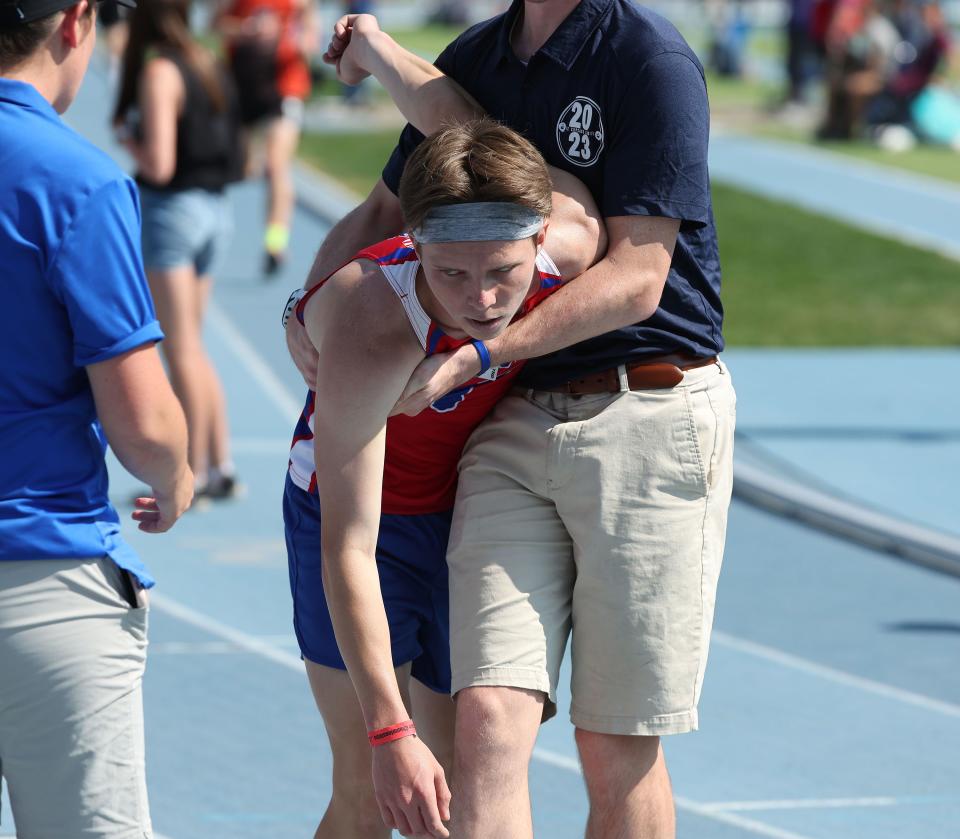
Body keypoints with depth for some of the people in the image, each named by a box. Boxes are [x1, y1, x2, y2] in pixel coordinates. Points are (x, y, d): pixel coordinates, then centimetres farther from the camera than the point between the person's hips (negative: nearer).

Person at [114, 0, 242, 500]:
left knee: (181, 350, -3)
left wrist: (128, 139, -1)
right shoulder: (208, 67, 9)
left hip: (171, 209, -8)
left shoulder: (159, 73, -14)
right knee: (193, 349, 16)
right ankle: (221, 466, 15)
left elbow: (159, 164, -20)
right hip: (215, 211, 8)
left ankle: (195, 474, -1)